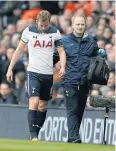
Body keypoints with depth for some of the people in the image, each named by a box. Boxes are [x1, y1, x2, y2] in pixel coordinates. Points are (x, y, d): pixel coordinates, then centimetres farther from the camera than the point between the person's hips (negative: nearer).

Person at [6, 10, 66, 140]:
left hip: (48, 73, 3)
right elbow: (19, 50, 6)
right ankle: (33, 135, -18)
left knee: (43, 106, 7)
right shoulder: (28, 31, -2)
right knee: (34, 102, -17)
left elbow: (61, 51, 4)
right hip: (33, 72, -3)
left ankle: (36, 134, 17)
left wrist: (62, 67, -14)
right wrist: (10, 69, 4)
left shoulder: (55, 32, 2)